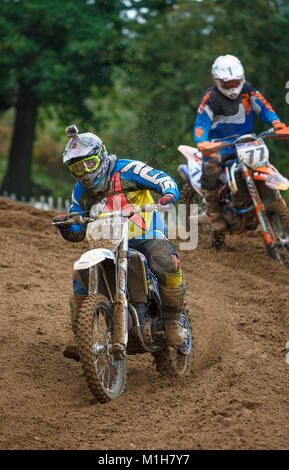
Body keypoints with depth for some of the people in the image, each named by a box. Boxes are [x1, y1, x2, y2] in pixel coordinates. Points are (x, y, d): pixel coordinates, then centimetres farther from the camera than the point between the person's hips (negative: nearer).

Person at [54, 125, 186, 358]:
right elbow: (78, 233, 13)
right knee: (82, 274, -17)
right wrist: (66, 227, -11)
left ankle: (172, 323, -14)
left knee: (168, 265, -34)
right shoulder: (82, 191, 9)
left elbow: (163, 179, -13)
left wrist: (168, 194, -36)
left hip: (147, 236, -5)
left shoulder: (126, 170, -8)